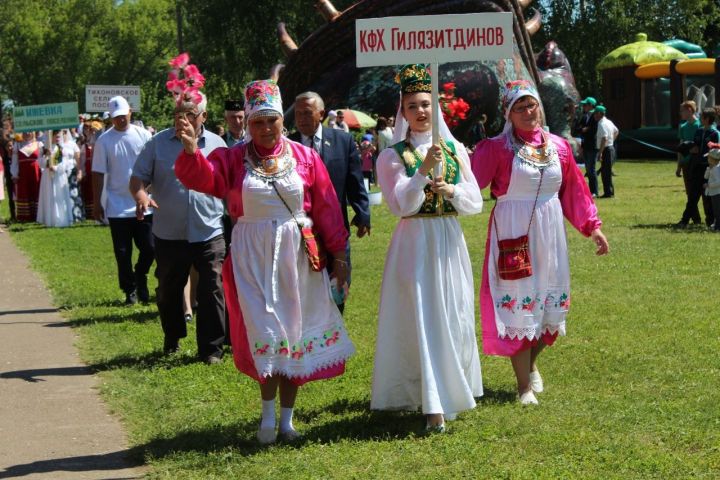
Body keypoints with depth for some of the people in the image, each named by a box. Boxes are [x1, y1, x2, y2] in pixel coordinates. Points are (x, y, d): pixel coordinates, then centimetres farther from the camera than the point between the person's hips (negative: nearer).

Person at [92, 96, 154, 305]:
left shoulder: (143, 135, 1)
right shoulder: (104, 140, -1)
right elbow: (98, 174, 1)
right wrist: (96, 203, 0)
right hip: (117, 207, -1)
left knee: (149, 248, 2)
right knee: (123, 253, 4)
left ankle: (140, 278, 28)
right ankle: (130, 290, 16)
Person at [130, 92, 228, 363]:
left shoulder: (216, 144, 4)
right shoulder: (158, 143, 0)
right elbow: (138, 178, -2)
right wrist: (141, 195, -22)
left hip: (209, 233, -1)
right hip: (169, 235, 1)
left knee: (212, 291, -3)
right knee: (168, 291, 14)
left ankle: (211, 348, 5)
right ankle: (172, 338, 35)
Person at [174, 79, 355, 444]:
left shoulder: (305, 158, 2)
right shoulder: (233, 159, 1)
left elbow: (326, 208, 2)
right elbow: (203, 177, -17)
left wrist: (338, 252, 1)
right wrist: (192, 151, -37)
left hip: (297, 256, 1)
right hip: (253, 258, -1)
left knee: (294, 333, 7)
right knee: (265, 332, -8)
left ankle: (286, 419, 18)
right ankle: (268, 412, 11)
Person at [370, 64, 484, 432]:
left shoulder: (455, 150, 7)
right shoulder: (392, 156, -1)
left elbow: (475, 203, 6)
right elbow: (401, 205, -13)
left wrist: (453, 190, -14)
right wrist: (424, 169, -23)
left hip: (450, 242, 4)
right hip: (415, 243, -3)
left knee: (454, 317, 8)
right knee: (421, 319, -7)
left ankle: (452, 391, 24)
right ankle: (433, 405, -7)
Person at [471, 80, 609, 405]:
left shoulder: (558, 146, 5)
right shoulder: (496, 148, -8)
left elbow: (574, 191, 12)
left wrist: (592, 226, 12)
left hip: (549, 232, 5)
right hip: (513, 233, -4)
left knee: (548, 304, 12)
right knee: (516, 304, -1)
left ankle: (532, 364, 38)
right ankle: (524, 385, 8)